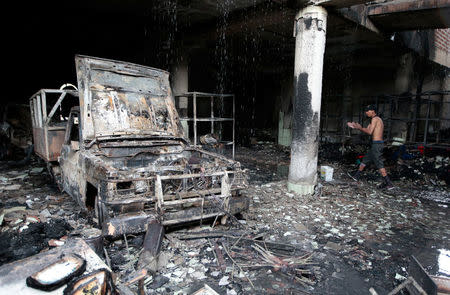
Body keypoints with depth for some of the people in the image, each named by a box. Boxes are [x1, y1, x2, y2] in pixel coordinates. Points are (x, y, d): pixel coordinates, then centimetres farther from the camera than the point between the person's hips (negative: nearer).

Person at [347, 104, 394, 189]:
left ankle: (389, 184, -4)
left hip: (376, 144, -10)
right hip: (378, 144, 10)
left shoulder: (375, 119, -11)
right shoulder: (378, 119, 19)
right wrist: (355, 126, 18)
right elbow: (367, 129, 21)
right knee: (365, 159, 18)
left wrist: (359, 128, -5)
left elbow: (369, 132, -18)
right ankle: (356, 176, 29)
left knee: (379, 164, -8)